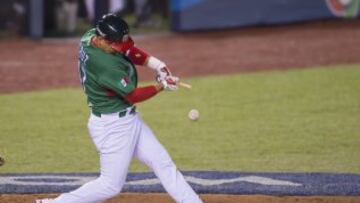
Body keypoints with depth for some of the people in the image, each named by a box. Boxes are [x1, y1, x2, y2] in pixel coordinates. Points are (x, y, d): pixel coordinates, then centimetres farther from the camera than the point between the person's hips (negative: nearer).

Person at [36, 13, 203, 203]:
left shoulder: (90, 36, -5)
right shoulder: (106, 65, -31)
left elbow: (129, 50, 7)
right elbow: (132, 95, -20)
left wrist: (155, 63, -9)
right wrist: (161, 86, -5)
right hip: (112, 127, -10)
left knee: (164, 164, 11)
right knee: (111, 185, -1)